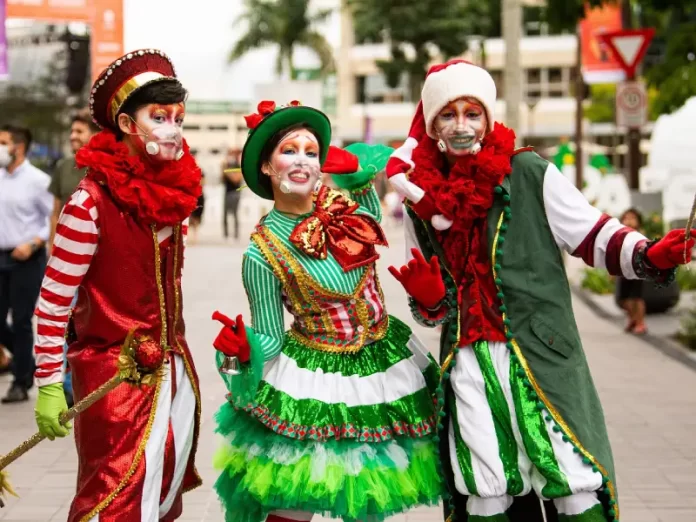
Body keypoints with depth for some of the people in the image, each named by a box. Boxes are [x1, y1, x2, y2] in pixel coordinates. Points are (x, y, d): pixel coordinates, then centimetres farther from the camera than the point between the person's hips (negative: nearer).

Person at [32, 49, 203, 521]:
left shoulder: (176, 193, 3)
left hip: (174, 369, 7)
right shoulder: (92, 202, -18)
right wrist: (49, 385, -13)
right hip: (115, 372, -7)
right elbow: (53, 302, -14)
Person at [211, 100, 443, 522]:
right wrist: (242, 346, -31)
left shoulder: (349, 197, -6)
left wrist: (344, 160, -4)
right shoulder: (263, 252, -16)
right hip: (314, 382, -5)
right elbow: (269, 340, -11)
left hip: (386, 361, 5)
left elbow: (379, 156, 14)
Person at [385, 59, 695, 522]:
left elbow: (593, 236, -2)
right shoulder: (422, 199, 11)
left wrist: (649, 256, -20)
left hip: (542, 356, -3)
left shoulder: (529, 174, -2)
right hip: (468, 364, 4)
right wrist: (429, 299, -5)